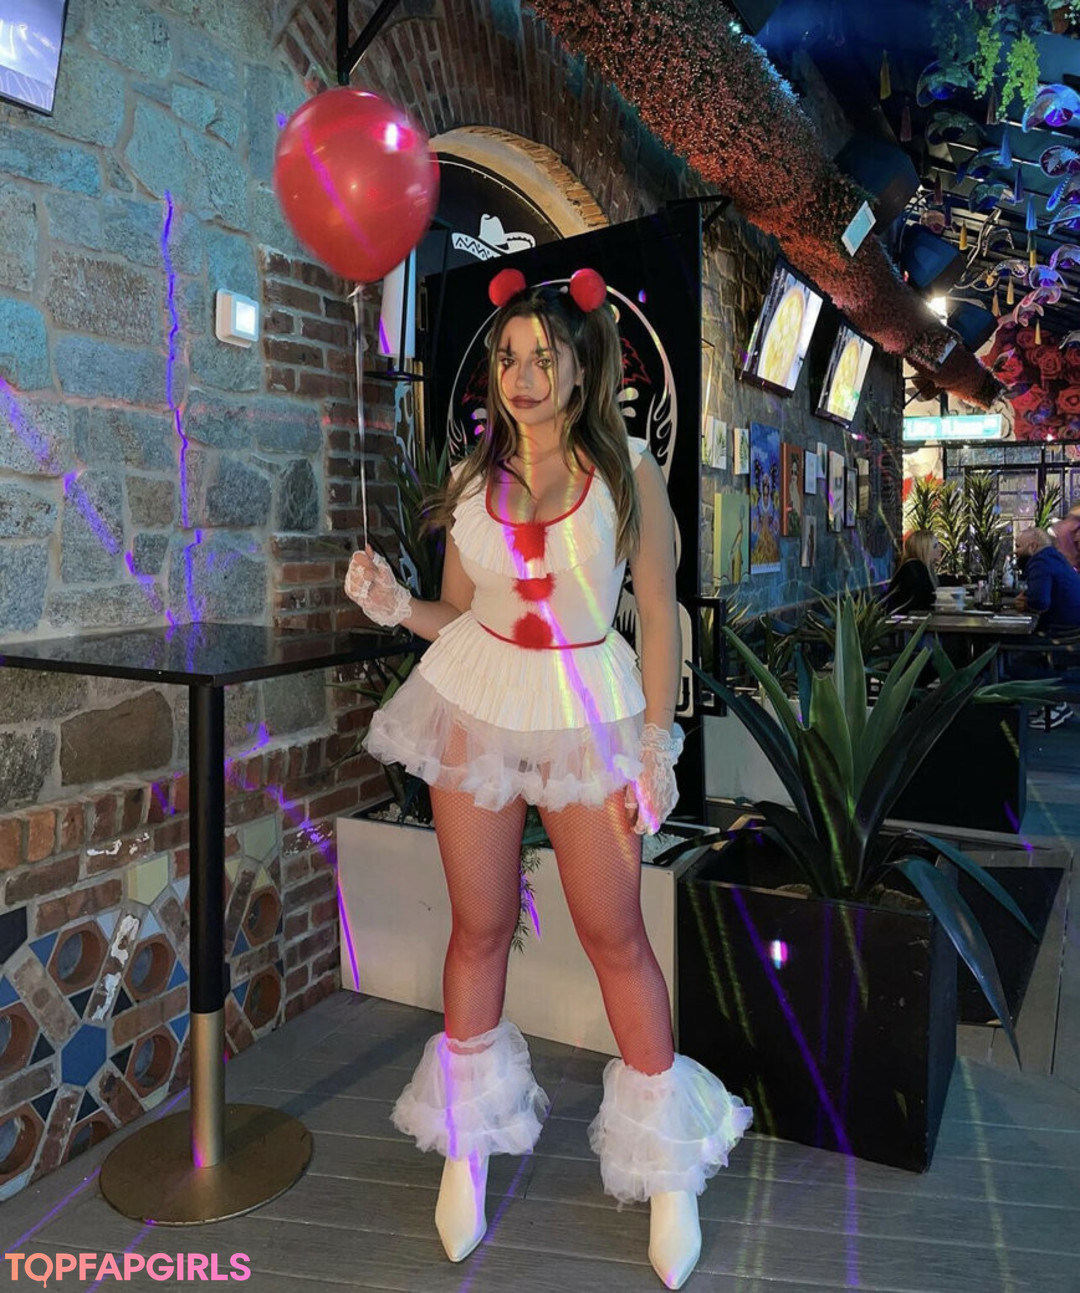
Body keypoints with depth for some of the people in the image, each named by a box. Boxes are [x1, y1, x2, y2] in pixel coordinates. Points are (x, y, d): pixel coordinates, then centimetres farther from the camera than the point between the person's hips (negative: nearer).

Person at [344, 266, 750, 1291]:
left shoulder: (627, 471, -4)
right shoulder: (471, 477, 4)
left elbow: (660, 615, -3)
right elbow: (458, 615, 9)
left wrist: (655, 745, -6)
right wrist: (394, 606, -11)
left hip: (590, 713, -2)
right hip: (476, 698, 3)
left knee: (614, 935, 3)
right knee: (480, 927, 10)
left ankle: (669, 1167, 23)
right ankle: (466, 1140, 31)